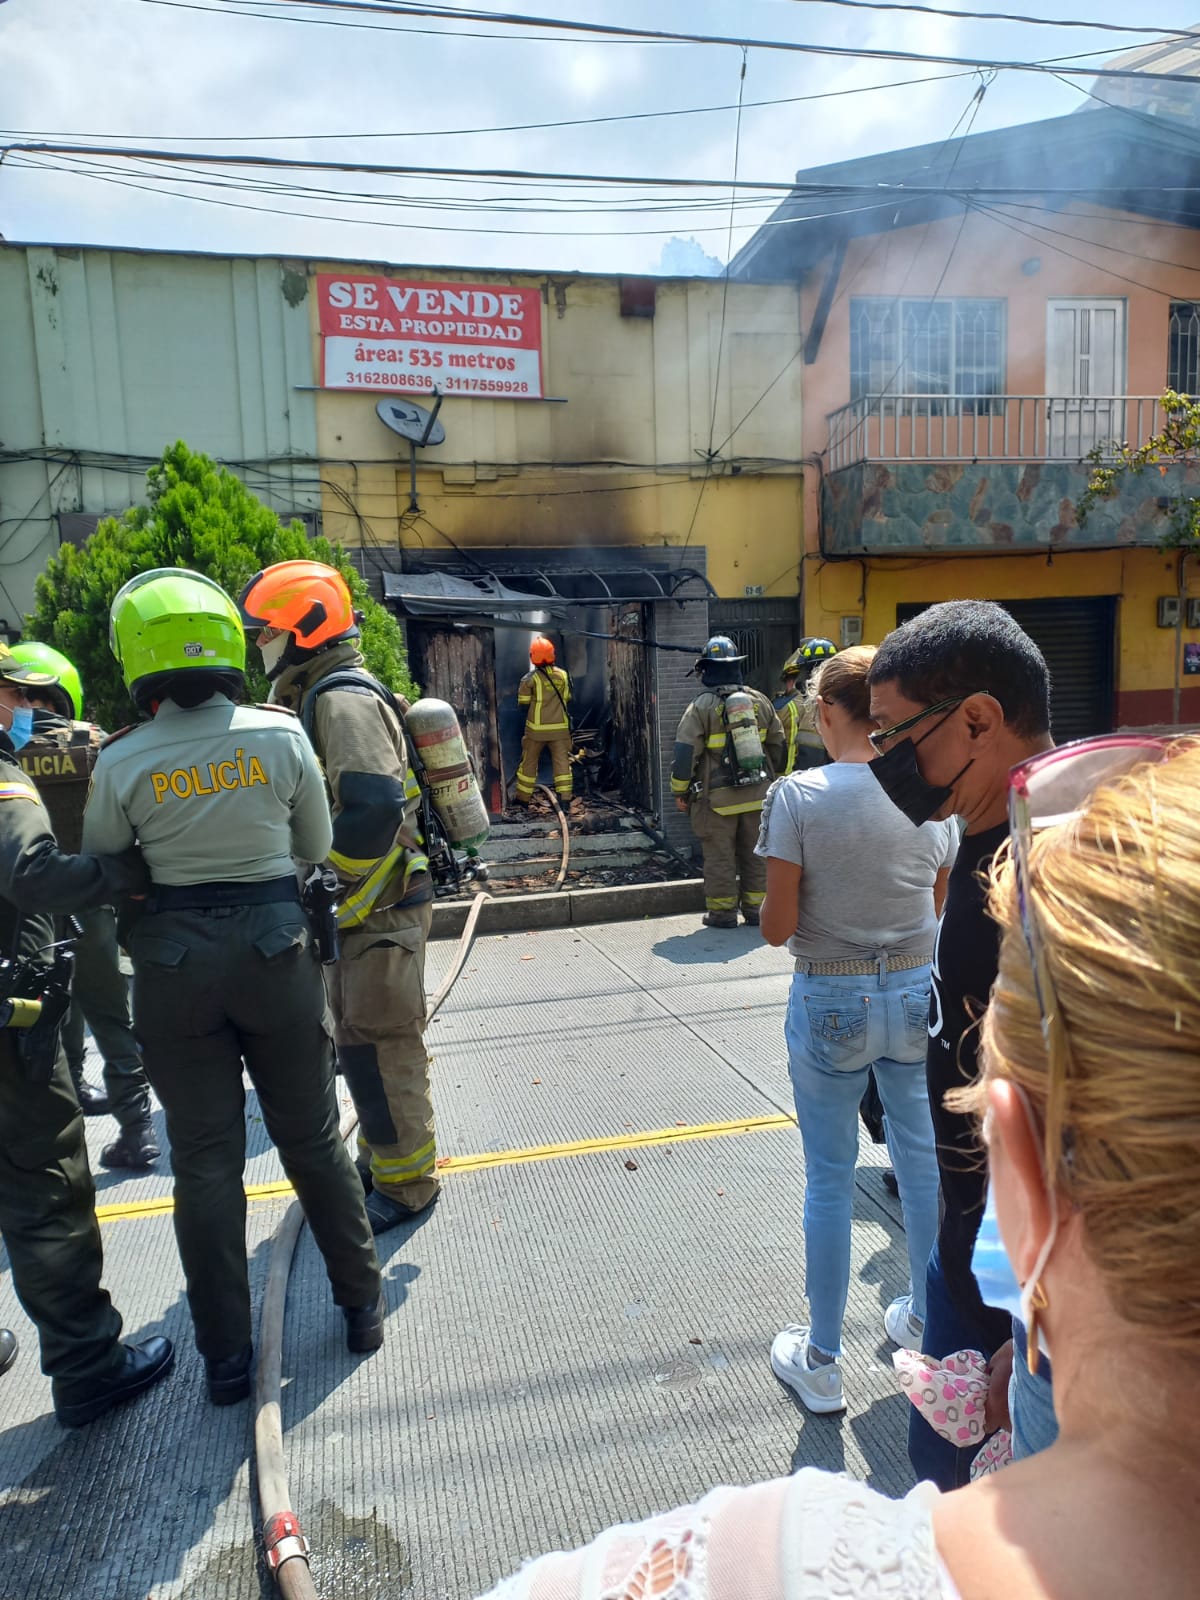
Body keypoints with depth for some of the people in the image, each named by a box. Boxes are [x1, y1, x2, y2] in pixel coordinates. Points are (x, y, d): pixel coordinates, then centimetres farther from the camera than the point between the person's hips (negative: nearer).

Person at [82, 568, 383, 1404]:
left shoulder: (123, 761, -10)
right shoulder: (280, 734, -10)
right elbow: (317, 846, 1)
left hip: (174, 961, 0)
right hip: (276, 946, 1)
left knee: (206, 1162, 12)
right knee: (314, 1139, 17)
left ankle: (226, 1358, 24)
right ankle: (362, 1305, 32)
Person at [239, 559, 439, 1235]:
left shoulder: (342, 698, -18)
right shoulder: (325, 698, 15)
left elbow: (375, 810, -29)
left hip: (380, 908, -10)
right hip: (362, 906, 10)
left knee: (376, 1047, 0)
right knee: (364, 1040, 20)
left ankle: (407, 1183, 16)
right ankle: (383, 1161, 36)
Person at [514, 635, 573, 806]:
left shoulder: (530, 678, -11)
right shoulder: (563, 675, 0)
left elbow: (523, 703, -5)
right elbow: (567, 699, 9)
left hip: (537, 728, -2)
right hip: (560, 727, 2)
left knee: (529, 762, 11)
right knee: (562, 762, 5)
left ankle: (523, 797, 21)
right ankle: (565, 798, 2)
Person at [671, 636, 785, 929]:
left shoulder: (701, 707, -10)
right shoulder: (759, 701, 5)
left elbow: (686, 752, -12)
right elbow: (777, 744, 13)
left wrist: (680, 790, -2)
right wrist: (768, 777, 25)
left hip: (717, 796, -4)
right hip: (757, 794, 4)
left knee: (719, 855, 5)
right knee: (754, 853, 14)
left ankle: (722, 912, 10)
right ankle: (756, 908, 20)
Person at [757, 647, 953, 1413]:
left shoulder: (799, 796, -17)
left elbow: (777, 927, -14)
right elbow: (939, 906, 7)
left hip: (831, 1002, -4)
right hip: (920, 990, 4)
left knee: (830, 1179, 10)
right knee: (925, 1161, 21)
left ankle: (821, 1361, 27)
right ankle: (927, 1322, 43)